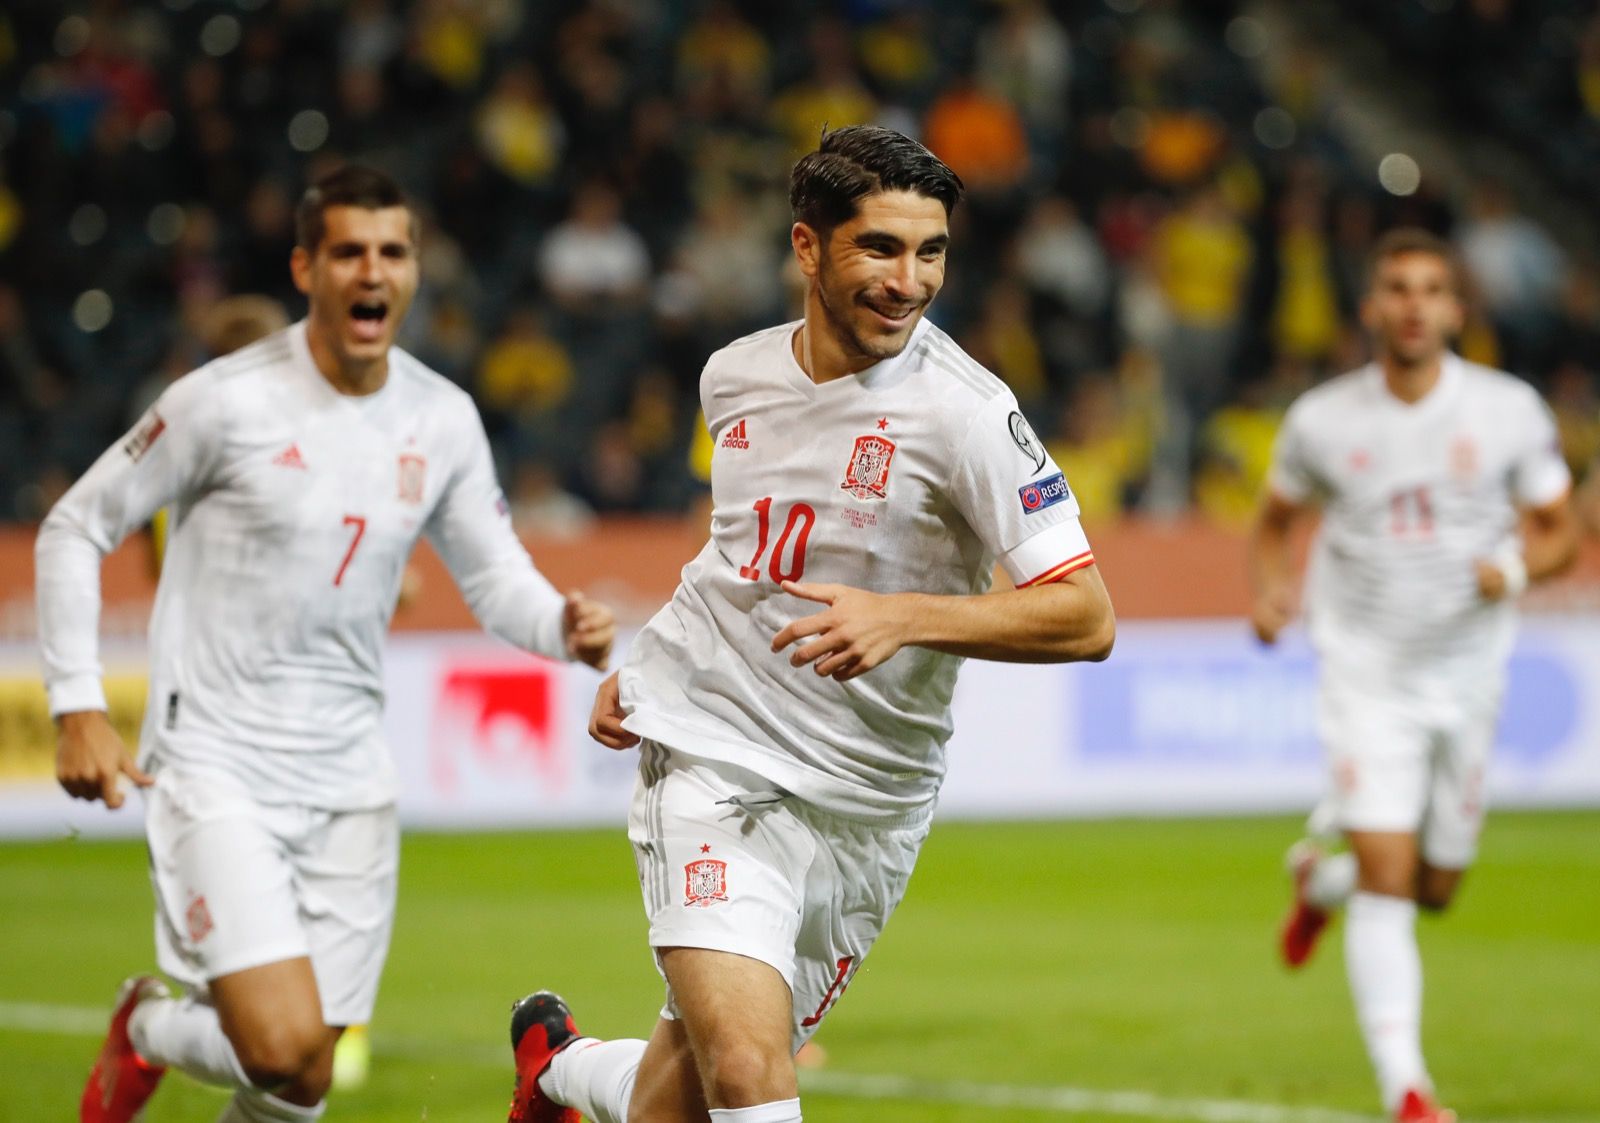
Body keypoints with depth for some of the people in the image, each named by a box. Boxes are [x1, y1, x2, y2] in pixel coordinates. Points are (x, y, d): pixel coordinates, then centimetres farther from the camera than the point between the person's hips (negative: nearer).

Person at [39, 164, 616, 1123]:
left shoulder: (444, 421, 4)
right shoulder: (229, 401, -11)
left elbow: (496, 577, 13)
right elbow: (74, 530, -2)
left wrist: (565, 628, -11)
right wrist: (79, 708, -9)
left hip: (348, 780, 5)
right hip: (216, 767, -5)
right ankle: (149, 1028, 15)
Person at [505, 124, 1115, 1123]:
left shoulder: (964, 410, -13)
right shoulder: (735, 377, 3)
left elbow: (1087, 617, -18)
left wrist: (904, 616, -29)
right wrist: (650, 670, 15)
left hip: (869, 801, -1)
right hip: (711, 753, 1)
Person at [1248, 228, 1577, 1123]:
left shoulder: (1510, 412, -5)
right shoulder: (1323, 421, -5)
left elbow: (1561, 532, 2)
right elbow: (1278, 520, 12)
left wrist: (1517, 567, -20)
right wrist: (1271, 589, -9)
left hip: (1468, 677, 2)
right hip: (1367, 674, -2)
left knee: (1435, 889, 14)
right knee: (1388, 884, -15)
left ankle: (1321, 879, 48)